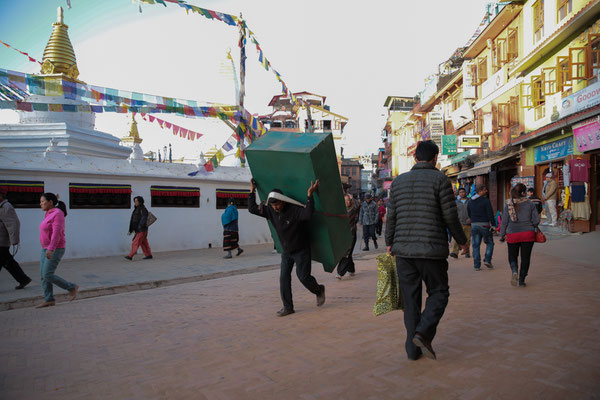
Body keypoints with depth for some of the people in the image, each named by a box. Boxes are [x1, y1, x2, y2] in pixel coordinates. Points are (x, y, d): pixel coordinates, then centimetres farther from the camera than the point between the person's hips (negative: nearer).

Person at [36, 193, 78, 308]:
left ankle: (71, 287, 3)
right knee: (44, 275, 5)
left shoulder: (57, 214, -17)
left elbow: (57, 233, -26)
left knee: (47, 275, -11)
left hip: (55, 250, -9)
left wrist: (50, 249, -34)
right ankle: (49, 300, 10)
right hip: (47, 249, 9)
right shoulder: (50, 214, 13)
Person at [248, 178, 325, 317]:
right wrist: (252, 191, -2)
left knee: (303, 276, -2)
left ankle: (319, 291, 29)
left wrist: (309, 195, -49)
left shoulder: (295, 210, -23)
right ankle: (288, 307, 10)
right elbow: (252, 209, 1)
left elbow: (308, 214, -43)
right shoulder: (270, 211, -5)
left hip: (301, 251, -5)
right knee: (284, 278, 0)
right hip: (286, 251, 6)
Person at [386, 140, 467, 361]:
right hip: (432, 250, -4)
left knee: (410, 298, 10)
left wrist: (389, 243, 22)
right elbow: (450, 216, -5)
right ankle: (423, 333, -7)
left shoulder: (398, 181, 8)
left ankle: (413, 347, 15)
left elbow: (391, 217, 9)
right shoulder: (440, 179, -4)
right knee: (438, 293, 12)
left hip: (403, 250, 4)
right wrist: (462, 240, 11)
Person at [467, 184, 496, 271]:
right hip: (485, 225, -5)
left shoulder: (470, 202, 10)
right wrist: (493, 225, -9)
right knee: (489, 243, 13)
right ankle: (487, 260, 1)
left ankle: (477, 265, 6)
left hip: (474, 225, 5)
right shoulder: (486, 200, -9)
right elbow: (490, 214, -13)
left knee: (475, 245, 7)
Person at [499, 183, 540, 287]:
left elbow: (505, 221, -2)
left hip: (512, 234, 0)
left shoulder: (508, 204, -3)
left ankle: (514, 271, -14)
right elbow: (536, 220, -4)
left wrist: (502, 235, 6)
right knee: (525, 257, 9)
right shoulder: (530, 203, -4)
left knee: (512, 256, 14)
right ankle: (521, 280, 13)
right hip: (528, 234, 0)